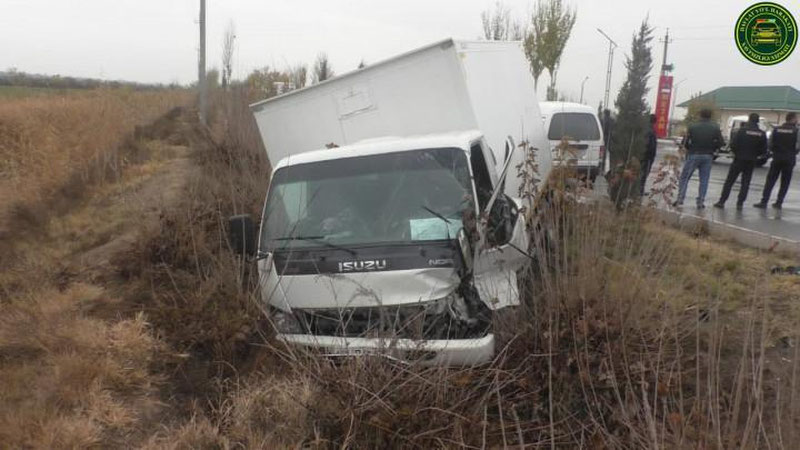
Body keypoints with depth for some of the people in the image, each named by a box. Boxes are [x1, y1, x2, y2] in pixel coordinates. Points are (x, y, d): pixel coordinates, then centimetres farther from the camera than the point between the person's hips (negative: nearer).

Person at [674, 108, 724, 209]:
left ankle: (680, 199, -1)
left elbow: (685, 143, -7)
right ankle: (700, 202, 7)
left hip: (694, 155, -2)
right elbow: (720, 143, -1)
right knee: (704, 180, 8)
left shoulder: (693, 127, -6)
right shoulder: (715, 128, 0)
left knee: (684, 177, 6)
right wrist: (711, 149, 14)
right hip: (708, 156, 2)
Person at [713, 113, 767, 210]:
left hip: (739, 159, -3)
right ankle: (740, 203, 7)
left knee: (729, 181, 5)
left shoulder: (742, 130, -11)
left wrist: (736, 152, 5)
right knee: (745, 183, 10)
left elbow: (733, 145, -14)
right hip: (751, 161, 3)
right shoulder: (762, 134, -1)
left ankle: (722, 201, 3)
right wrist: (754, 154, 17)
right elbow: (764, 150, 0)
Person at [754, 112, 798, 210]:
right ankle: (779, 203, 8)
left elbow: (770, 145, 0)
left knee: (770, 181, 5)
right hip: (789, 160, -2)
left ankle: (764, 202, -1)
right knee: (785, 183, 8)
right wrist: (792, 153, 9)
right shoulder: (796, 131, -7)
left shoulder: (776, 130, 1)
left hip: (777, 158, 2)